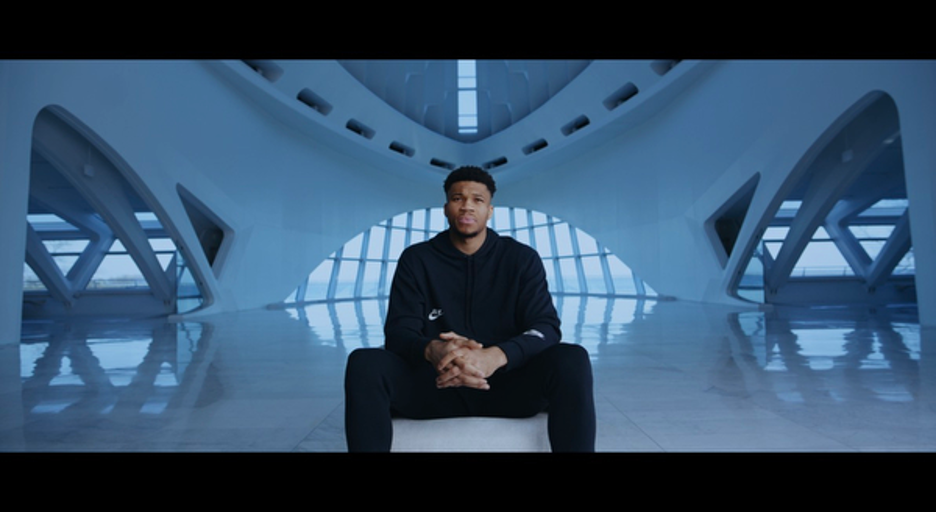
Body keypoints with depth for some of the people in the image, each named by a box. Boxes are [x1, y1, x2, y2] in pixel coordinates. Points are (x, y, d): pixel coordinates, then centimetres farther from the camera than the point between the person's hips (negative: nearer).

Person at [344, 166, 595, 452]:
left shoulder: (523, 259, 3)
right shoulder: (416, 259, 4)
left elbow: (546, 328, -8)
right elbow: (398, 332, -5)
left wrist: (494, 357, -31)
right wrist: (432, 352, -31)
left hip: (506, 383, 0)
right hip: (437, 383, 1)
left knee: (572, 360, -30)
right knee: (364, 362, -28)